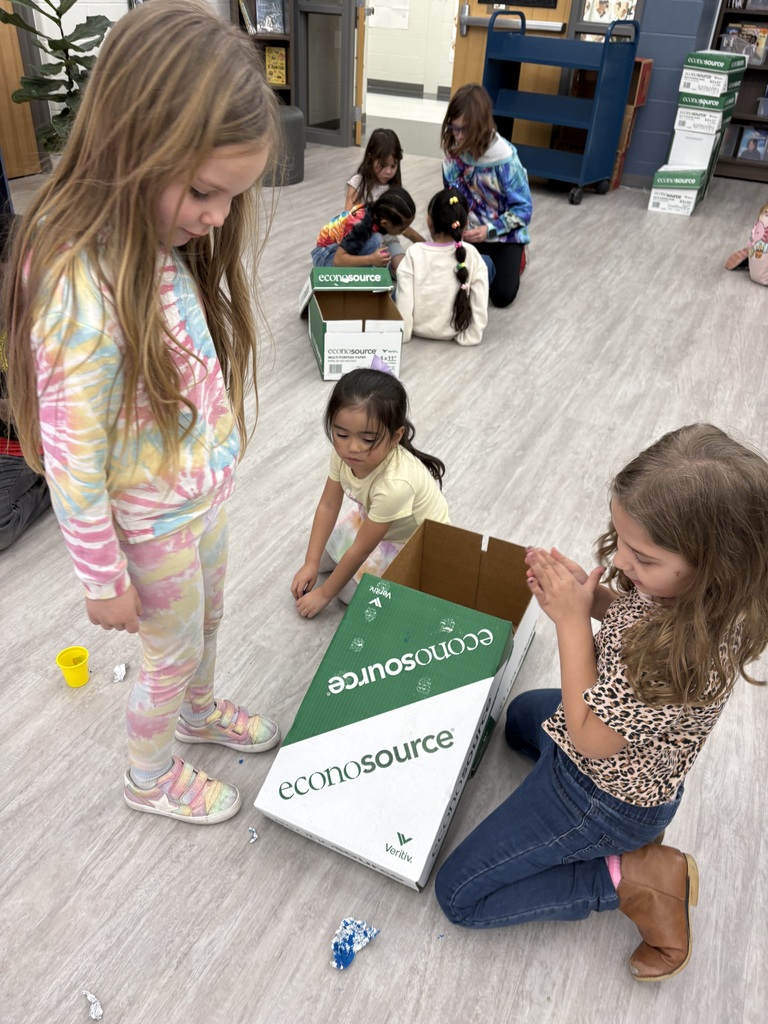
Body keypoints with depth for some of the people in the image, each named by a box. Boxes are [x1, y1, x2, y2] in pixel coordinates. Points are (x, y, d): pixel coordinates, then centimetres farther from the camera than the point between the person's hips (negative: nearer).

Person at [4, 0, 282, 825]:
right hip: (151, 527, -7)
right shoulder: (80, 292, -31)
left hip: (205, 498, 7)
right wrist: (105, 580, -15)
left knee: (205, 619, 29)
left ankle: (199, 710, 60)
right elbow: (74, 467, -25)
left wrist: (214, 467, 12)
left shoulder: (167, 247, -6)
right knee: (171, 654, 16)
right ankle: (151, 779, 47)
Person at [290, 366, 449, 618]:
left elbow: (360, 550, -30)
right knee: (321, 554, 5)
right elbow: (327, 505, -10)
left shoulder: (395, 484, -42)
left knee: (351, 588, -13)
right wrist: (311, 563, -9)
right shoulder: (343, 452, -24)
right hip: (373, 521, 6)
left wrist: (324, 594, -18)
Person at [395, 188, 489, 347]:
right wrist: (471, 336, -6)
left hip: (419, 327, 0)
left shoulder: (414, 253, -20)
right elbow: (480, 301, -16)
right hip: (455, 330, 0)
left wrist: (402, 333, -7)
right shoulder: (471, 254, -16)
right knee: (488, 262, 17)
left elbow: (404, 300, -19)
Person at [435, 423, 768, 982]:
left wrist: (571, 619, -26)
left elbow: (590, 738, -28)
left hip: (600, 797, -8)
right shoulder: (677, 589, -19)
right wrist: (588, 593, -17)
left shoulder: (693, 658, -42)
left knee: (459, 895, 1)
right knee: (523, 715, 39)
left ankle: (635, 878, 4)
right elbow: (632, 617, 4)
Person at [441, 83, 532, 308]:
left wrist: (490, 230, -29)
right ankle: (488, 261, 18)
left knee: (502, 295, -15)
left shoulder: (505, 157, -25)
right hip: (468, 232, 4)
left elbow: (523, 208, -19)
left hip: (503, 235, -4)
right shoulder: (454, 150, -10)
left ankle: (515, 258, 21)